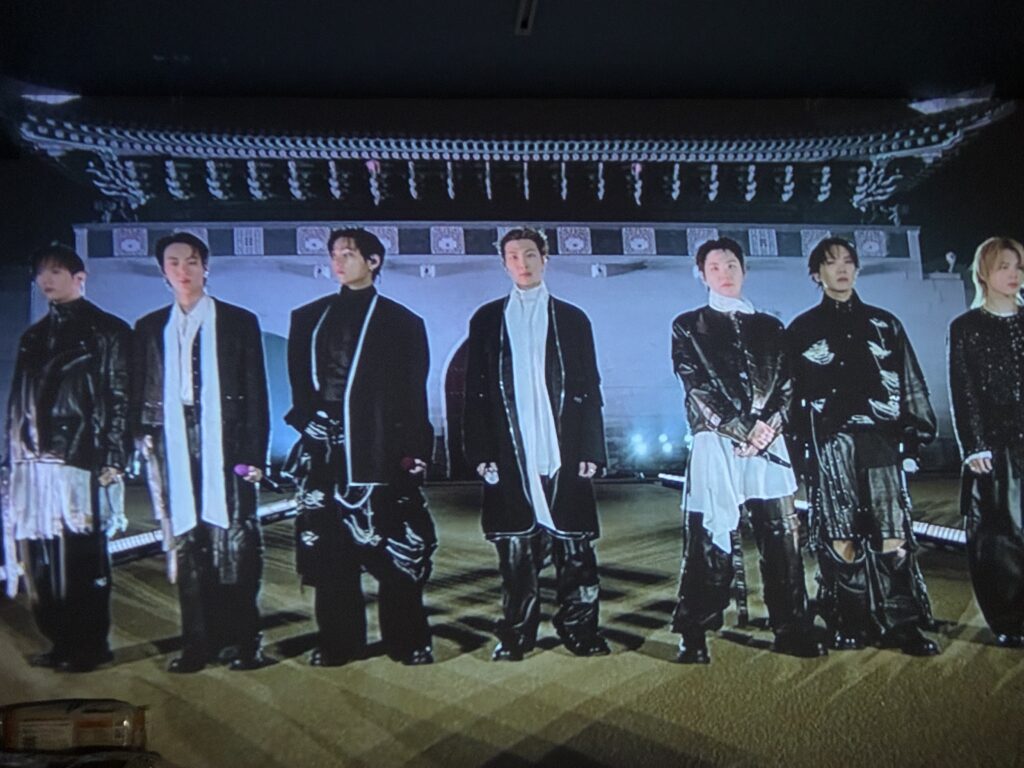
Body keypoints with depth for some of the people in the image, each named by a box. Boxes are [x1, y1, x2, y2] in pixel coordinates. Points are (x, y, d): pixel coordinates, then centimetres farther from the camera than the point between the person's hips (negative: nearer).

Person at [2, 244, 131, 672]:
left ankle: (90, 647, 8)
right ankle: (61, 642, 16)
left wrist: (112, 461, -11)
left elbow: (120, 400, -4)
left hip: (82, 464, -5)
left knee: (83, 561, -2)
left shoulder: (108, 331, 2)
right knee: (43, 564, 5)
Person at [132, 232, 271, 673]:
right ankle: (197, 643, 10)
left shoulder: (239, 322, 7)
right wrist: (142, 434, -1)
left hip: (225, 447, -2)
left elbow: (256, 393, 3)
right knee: (186, 546, 3)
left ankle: (242, 642, 4)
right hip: (173, 451, 2)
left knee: (235, 544, -4)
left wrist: (254, 454, -3)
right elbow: (140, 394, 15)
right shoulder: (150, 328, 14)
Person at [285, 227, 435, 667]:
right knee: (328, 548, 4)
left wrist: (413, 450, -7)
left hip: (380, 448, -3)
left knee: (394, 548, -4)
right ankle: (338, 642, 13)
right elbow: (300, 383, 15)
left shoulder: (401, 322, 6)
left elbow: (412, 395, 1)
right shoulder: (308, 319, 15)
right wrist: (307, 422, 0)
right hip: (324, 450, 3)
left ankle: (407, 642, 6)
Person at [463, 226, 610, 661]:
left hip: (565, 454, 0)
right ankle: (516, 636, 11)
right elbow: (475, 390, 8)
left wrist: (591, 450, 0)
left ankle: (580, 632, 8)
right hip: (511, 456, 0)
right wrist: (480, 452, 0)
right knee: (515, 550, 2)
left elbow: (590, 389, 9)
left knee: (575, 547, -1)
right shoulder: (487, 320, 11)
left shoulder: (572, 319, 11)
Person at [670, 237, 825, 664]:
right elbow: (697, 387, -3)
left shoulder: (769, 327, 19)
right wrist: (741, 428, -11)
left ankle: (792, 631, 10)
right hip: (715, 445, -3)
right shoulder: (688, 327, 9)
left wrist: (768, 425, -9)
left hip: (768, 443, 3)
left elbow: (785, 384, 9)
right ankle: (693, 638, 2)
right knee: (708, 541, -4)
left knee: (782, 539, 2)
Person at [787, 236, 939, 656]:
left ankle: (901, 625, 0)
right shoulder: (801, 331, 11)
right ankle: (849, 625, 5)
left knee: (893, 535, -6)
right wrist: (799, 451, 2)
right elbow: (791, 394, 8)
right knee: (840, 539, -3)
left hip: (881, 439, 1)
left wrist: (915, 436, 7)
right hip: (829, 444, -1)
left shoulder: (884, 323, 16)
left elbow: (911, 384, 14)